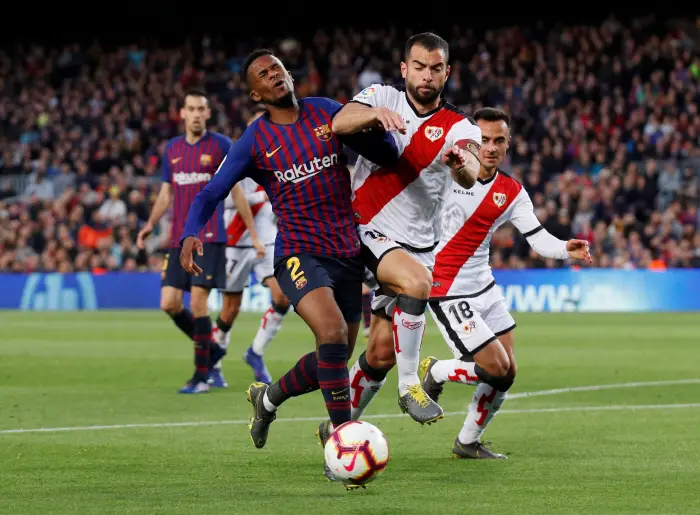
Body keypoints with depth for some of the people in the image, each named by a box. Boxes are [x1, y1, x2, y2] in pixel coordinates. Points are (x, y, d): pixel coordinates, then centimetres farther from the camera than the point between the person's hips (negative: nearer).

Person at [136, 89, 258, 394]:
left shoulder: (221, 146, -2)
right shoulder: (172, 149, 13)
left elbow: (236, 191, 0)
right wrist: (150, 224, 4)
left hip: (208, 237, -5)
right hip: (178, 239, 5)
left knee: (198, 301, -11)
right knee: (169, 304, -1)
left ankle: (201, 376, -3)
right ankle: (210, 349, 22)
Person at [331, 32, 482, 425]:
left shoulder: (459, 128, -5)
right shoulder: (383, 97, -3)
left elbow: (470, 177, -27)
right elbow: (340, 123, -24)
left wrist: (463, 164, -51)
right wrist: (376, 114, -45)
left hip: (418, 245, 3)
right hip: (367, 232, -3)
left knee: (382, 353, 3)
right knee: (417, 281, -32)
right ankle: (409, 386, -19)